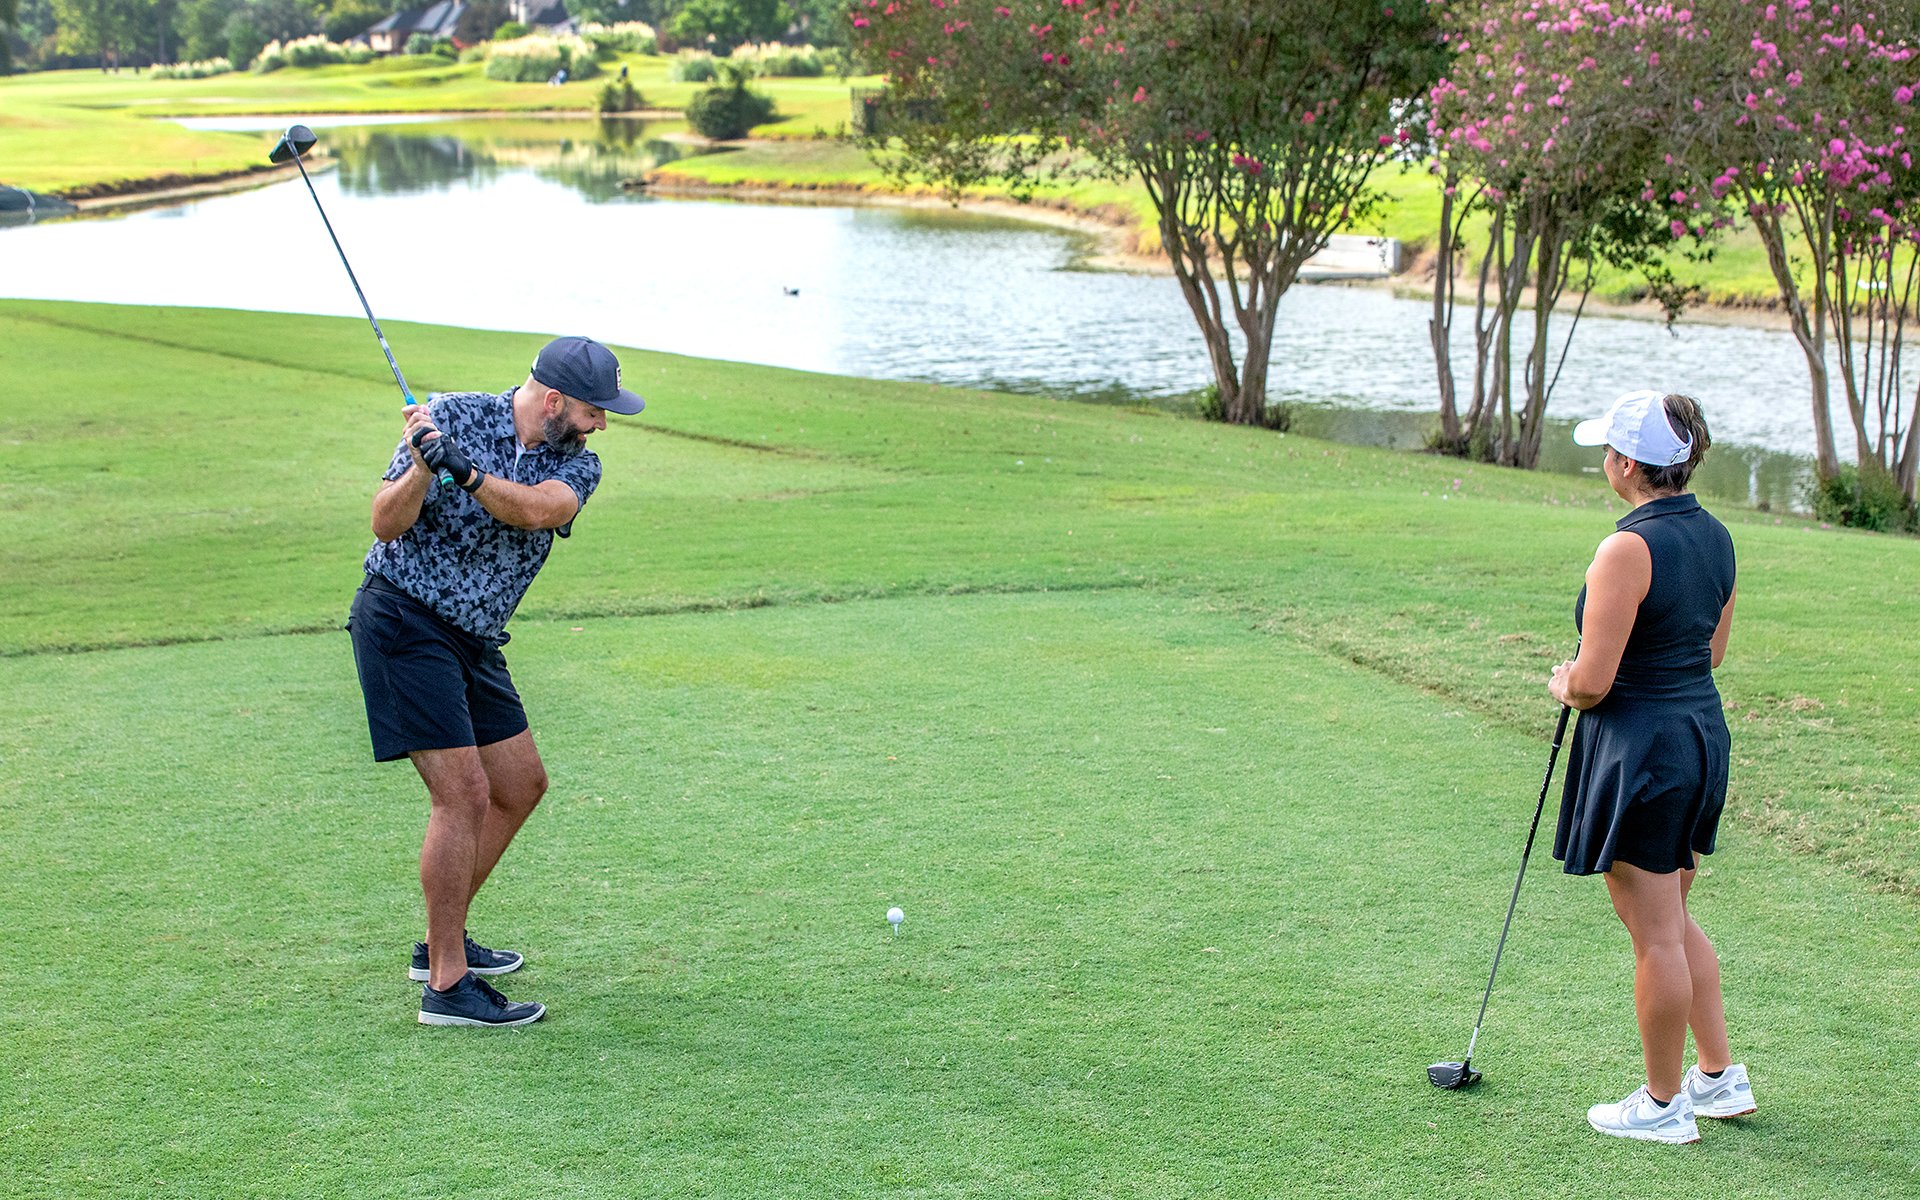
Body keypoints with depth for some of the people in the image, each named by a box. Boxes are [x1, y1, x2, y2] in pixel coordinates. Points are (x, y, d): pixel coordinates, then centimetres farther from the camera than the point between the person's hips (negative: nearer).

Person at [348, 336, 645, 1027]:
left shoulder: (576, 465, 0)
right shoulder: (452, 417, -11)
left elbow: (537, 510, -23)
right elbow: (386, 524, -16)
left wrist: (462, 469, -36)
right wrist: (424, 465, -33)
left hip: (472, 639, 8)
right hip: (403, 620, -7)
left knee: (521, 785, 13)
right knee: (464, 793, -15)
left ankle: (442, 942, 27)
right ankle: (446, 985, -10)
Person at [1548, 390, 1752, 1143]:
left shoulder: (1629, 549, -22)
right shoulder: (1715, 536, 5)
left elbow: (1593, 681, -21)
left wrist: (1564, 686, 0)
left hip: (1639, 745, -9)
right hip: (1702, 730, 9)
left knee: (1655, 935, 3)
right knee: (1674, 921, 22)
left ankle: (1664, 1106, 16)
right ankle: (1720, 1076, 29)